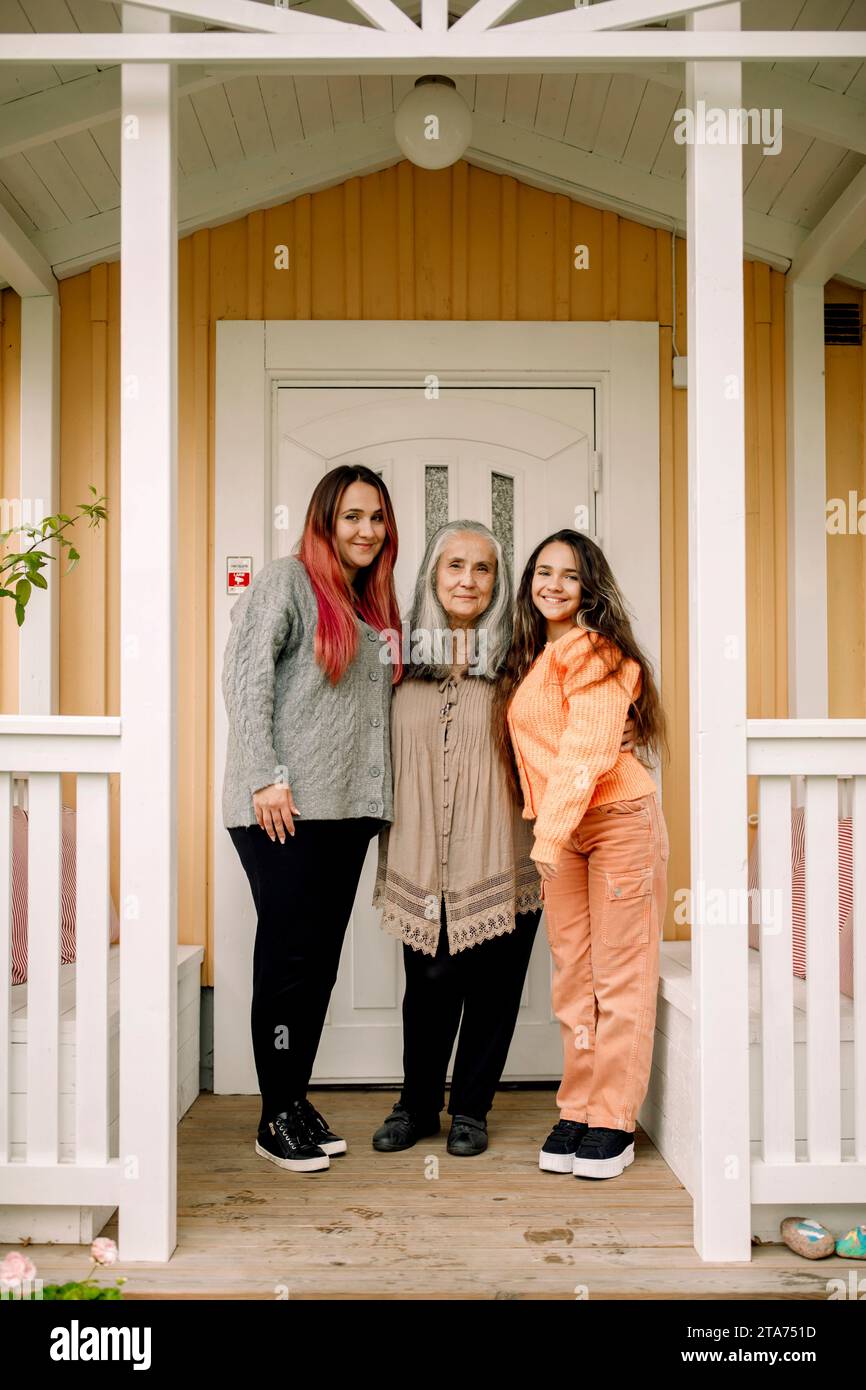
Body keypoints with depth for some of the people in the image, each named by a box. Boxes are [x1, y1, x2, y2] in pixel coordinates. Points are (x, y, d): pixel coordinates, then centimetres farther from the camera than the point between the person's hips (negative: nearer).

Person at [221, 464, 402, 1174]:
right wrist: (264, 777, -17)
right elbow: (244, 676, -12)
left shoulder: (374, 606, 19)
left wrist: (380, 796, 12)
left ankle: (298, 1099, 24)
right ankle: (277, 1116, 13)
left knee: (322, 958, 11)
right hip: (285, 811, -7)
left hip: (349, 809, 7)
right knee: (289, 956, -1)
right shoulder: (286, 581, -2)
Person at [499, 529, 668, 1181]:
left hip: (619, 820, -7)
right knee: (573, 979, 9)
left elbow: (587, 749, -21)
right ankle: (577, 1110, 17)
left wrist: (549, 834, -26)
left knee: (619, 975, 0)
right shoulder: (531, 658, 15)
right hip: (559, 833, 8)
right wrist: (544, 831, 11)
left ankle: (613, 1122, 8)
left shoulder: (593, 651, -11)